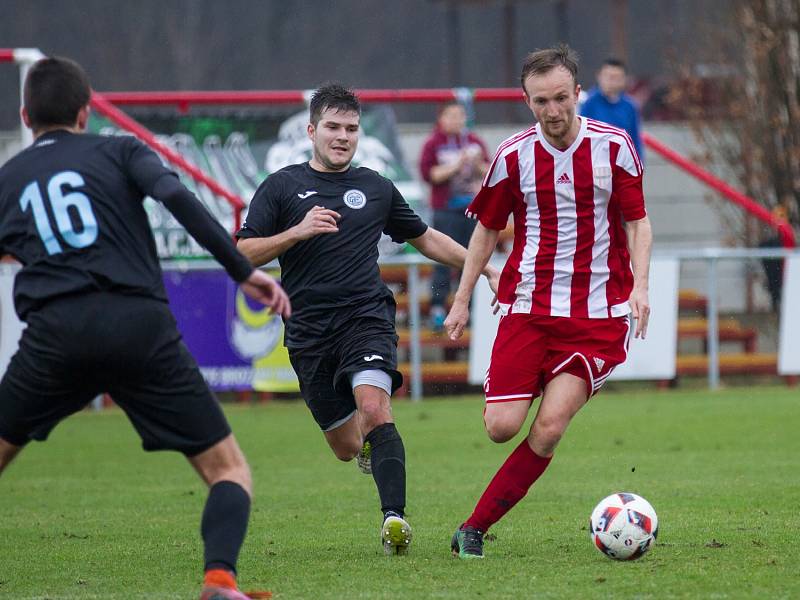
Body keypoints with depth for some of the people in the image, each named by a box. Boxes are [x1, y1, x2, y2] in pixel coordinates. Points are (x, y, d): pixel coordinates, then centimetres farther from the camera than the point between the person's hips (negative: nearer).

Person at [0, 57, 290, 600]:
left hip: (55, 332, 1)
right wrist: (244, 272, -3)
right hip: (143, 328, -1)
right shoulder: (118, 151, 16)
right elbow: (177, 198, -2)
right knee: (228, 468, 5)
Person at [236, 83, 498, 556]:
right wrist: (297, 232, -15)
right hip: (309, 333, 0)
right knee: (346, 446, 6)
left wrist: (485, 268, 21)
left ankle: (395, 517, -35)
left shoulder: (376, 188, 12)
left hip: (366, 318, 0)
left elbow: (425, 237, 26)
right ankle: (368, 440, 44)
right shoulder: (282, 187, 5)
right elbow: (243, 255, -1)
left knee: (375, 409, -26)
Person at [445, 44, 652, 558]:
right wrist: (462, 300, 10)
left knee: (549, 427, -15)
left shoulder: (614, 147, -1)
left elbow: (638, 222, 6)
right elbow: (487, 228, 13)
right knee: (502, 428, -11)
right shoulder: (513, 156, 1)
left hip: (597, 313, -1)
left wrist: (639, 285, -10)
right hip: (527, 306, 1)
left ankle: (475, 527, -5)